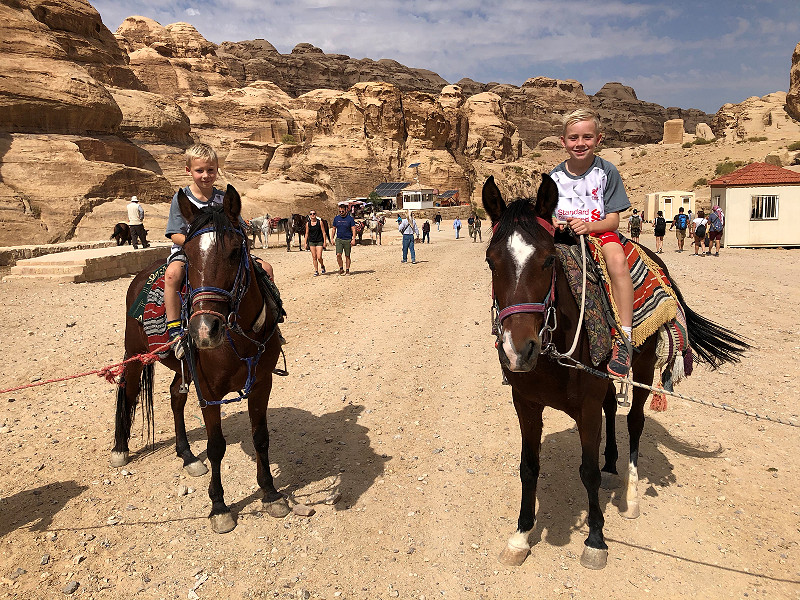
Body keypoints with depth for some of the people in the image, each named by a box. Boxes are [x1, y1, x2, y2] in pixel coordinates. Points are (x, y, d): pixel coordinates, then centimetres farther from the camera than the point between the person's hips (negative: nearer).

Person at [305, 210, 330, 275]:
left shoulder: (320, 222, -3)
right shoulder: (308, 223, 3)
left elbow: (324, 232, -1)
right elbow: (307, 234, 10)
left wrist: (324, 242, -6)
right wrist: (305, 243, 6)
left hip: (319, 241, -3)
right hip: (311, 242, 3)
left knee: (319, 257, -10)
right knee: (314, 257, 3)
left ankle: (322, 266, 19)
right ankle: (316, 271, 13)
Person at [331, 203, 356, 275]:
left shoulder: (350, 218, -3)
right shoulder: (336, 218, 6)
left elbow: (353, 229, -3)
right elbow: (333, 229, 14)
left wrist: (353, 239, -12)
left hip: (348, 240, -2)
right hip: (339, 239, 2)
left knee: (347, 256, 5)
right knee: (338, 255, -11)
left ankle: (347, 270, 16)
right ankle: (341, 268, 6)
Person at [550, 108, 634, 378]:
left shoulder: (606, 171, -2)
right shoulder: (555, 177, 5)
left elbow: (612, 221, -6)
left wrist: (588, 226, -26)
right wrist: (553, 224, -18)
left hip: (600, 232, -3)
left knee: (618, 260, -35)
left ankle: (624, 336, -34)